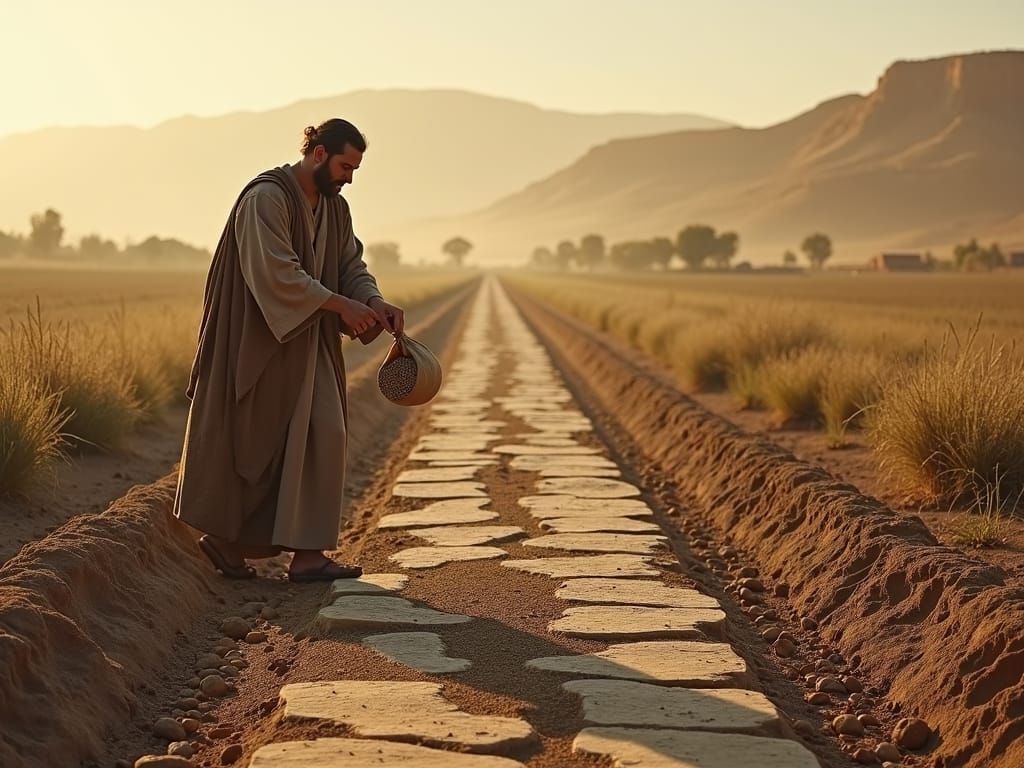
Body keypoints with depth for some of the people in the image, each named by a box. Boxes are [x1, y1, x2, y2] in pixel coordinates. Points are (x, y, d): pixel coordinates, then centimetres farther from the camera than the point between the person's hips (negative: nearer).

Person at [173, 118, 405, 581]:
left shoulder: (335, 208, 10)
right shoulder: (266, 197, -17)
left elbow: (351, 266, 9)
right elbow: (276, 272, -26)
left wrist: (375, 303, -12)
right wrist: (340, 304, -24)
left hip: (306, 343, 8)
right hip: (258, 339, -8)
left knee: (321, 437, 0)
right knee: (249, 439, -1)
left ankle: (306, 553, 3)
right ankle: (223, 539, 14)